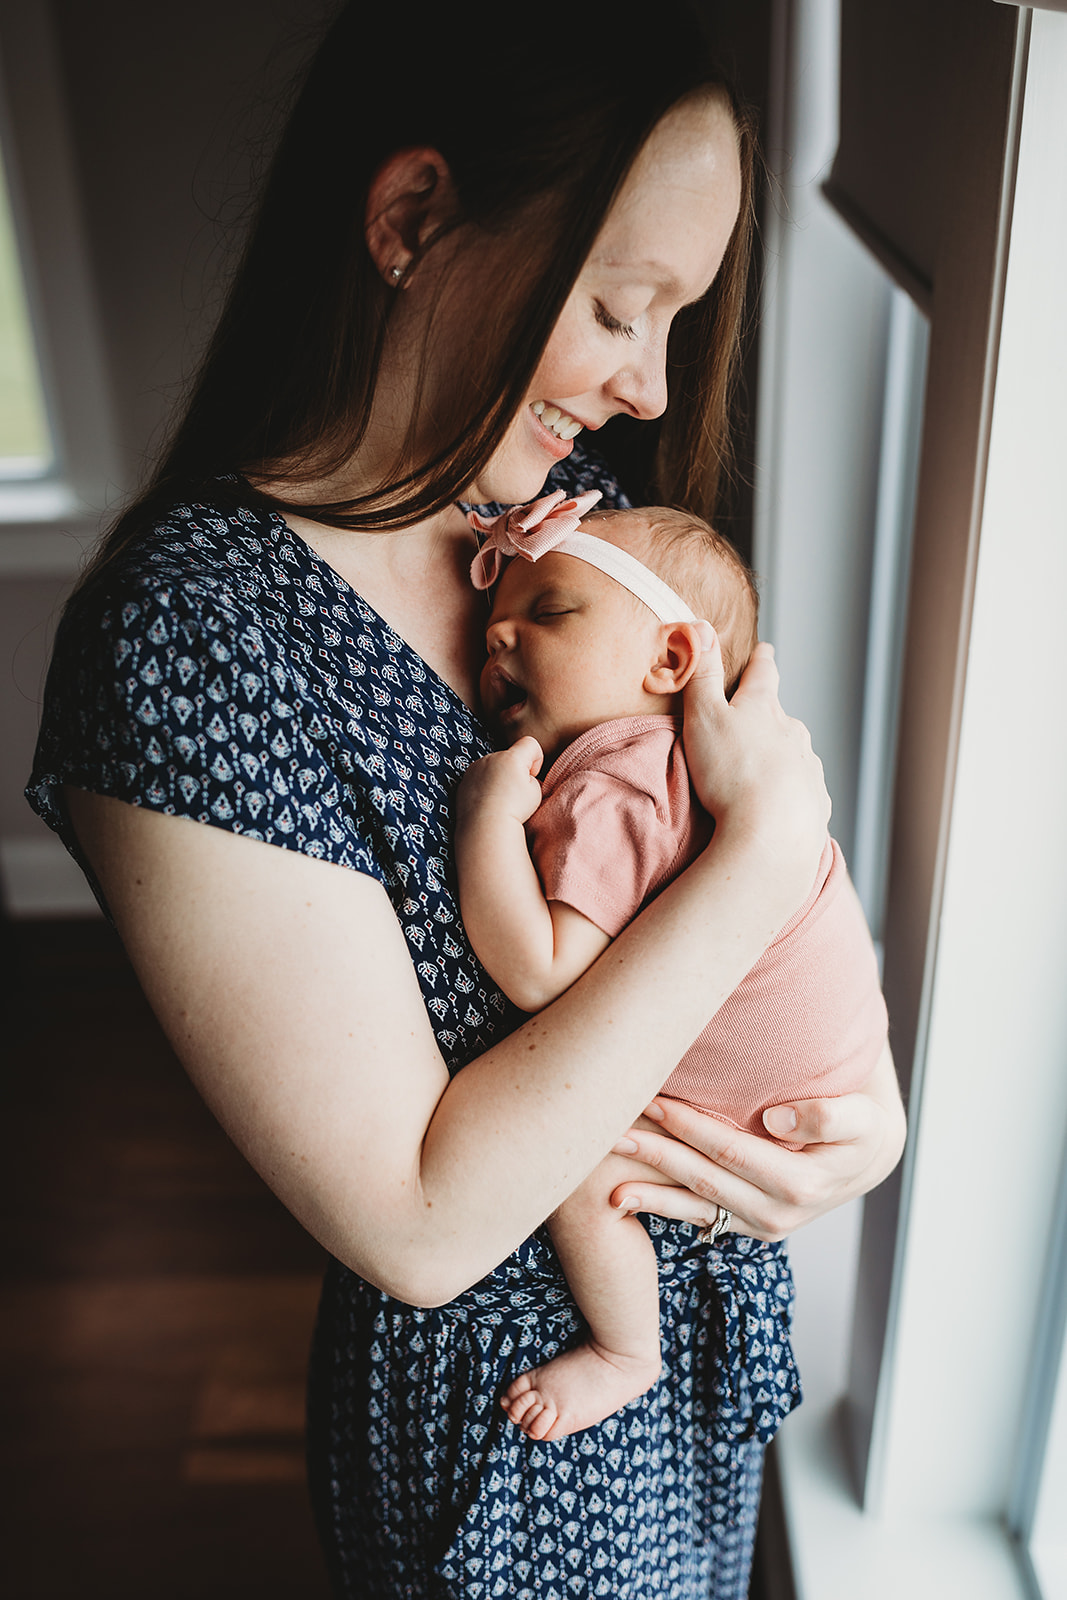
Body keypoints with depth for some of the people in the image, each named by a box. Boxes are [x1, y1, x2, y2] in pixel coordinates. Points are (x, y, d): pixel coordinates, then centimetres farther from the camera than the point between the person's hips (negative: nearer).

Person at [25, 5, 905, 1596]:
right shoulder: (191, 629, -30)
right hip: (500, 1365, -6)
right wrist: (763, 851, -30)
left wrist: (869, 1088, -13)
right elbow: (419, 1223, -30)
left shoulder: (576, 505, -7)